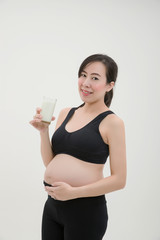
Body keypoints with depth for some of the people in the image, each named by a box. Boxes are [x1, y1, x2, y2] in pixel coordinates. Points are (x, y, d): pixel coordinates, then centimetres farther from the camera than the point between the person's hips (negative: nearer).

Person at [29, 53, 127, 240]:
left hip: (86, 209, -5)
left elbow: (119, 180, -12)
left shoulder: (112, 122, -9)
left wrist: (73, 192, -18)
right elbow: (50, 163, 8)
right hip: (52, 205, 5)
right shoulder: (65, 114, 7)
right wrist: (43, 131, -6)